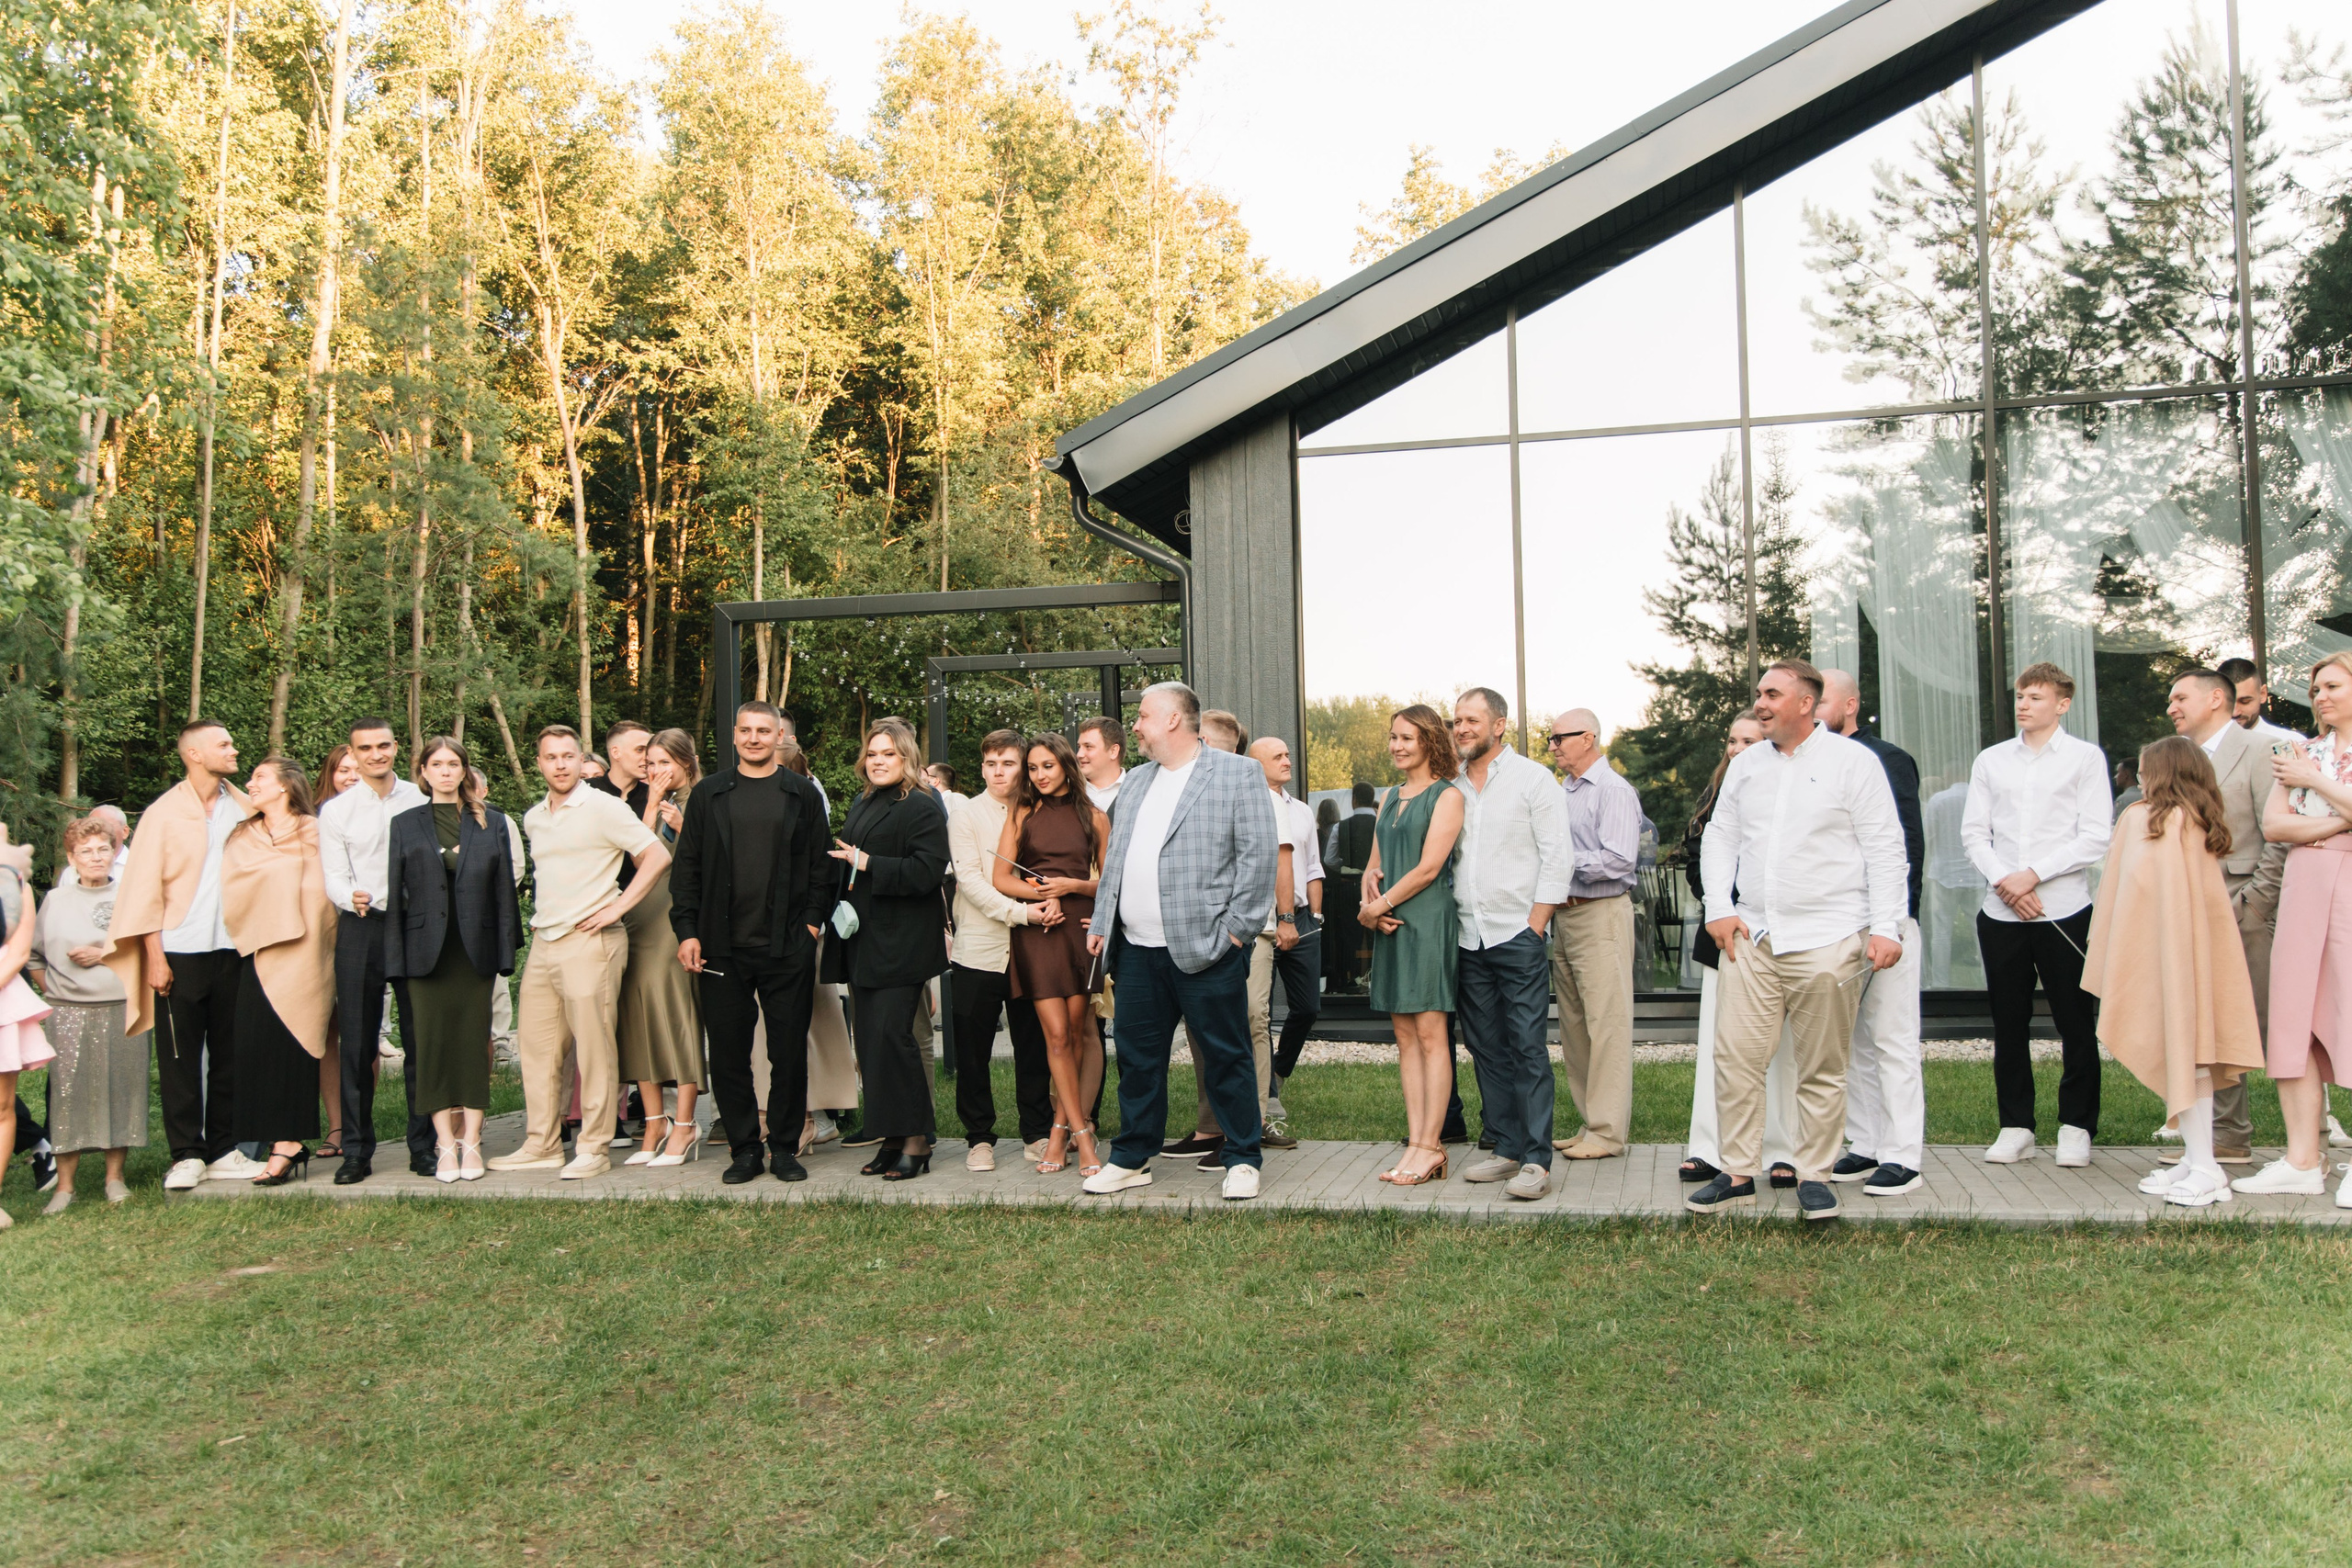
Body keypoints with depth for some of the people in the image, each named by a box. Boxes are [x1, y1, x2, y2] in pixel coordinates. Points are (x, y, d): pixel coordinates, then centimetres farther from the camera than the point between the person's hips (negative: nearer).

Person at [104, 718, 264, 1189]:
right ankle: (186, 1154, 11)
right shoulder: (164, 814, -1)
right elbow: (145, 889, -2)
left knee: (228, 1054, 8)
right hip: (181, 952, -3)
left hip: (232, 950, 3)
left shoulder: (243, 808, 8)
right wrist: (155, 958, -7)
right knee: (180, 1058, 3)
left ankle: (222, 1150, 16)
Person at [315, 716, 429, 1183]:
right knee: (357, 1043, 3)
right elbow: (333, 876, 1)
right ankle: (356, 1151, 11)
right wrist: (352, 897, -21)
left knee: (419, 1039, 3)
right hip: (360, 930, 0)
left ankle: (423, 1146, 12)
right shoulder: (335, 811, 6)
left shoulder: (421, 801, 7)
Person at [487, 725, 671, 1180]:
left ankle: (594, 1149, 3)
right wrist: (541, 917, 17)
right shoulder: (533, 818, 16)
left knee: (594, 1047, -4)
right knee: (536, 1045, 9)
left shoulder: (602, 807, -6)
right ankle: (542, 1145, 19)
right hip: (543, 942, 7)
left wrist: (617, 907, -14)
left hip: (589, 940, -7)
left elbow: (657, 855, -12)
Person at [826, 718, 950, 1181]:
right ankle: (893, 1138, 16)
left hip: (900, 946, -8)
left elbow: (926, 871, -18)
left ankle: (916, 1141, -1)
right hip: (862, 943, 8)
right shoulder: (860, 806, 18)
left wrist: (866, 863, -18)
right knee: (868, 1041, 7)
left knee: (890, 1036, -10)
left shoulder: (922, 809, -8)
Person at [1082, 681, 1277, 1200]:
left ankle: (1242, 1159, 15)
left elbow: (1259, 854, -8)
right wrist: (1101, 923, 11)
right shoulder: (1134, 782, 18)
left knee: (1226, 1058, 3)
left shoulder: (1239, 774, -2)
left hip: (1206, 949, -6)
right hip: (1136, 951, 6)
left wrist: (1236, 928, -12)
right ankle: (1132, 1159, 24)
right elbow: (1114, 859, 20)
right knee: (1137, 1058, 12)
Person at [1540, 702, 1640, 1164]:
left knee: (1606, 1022, -5)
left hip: (1601, 916, -9)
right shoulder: (1561, 792, 17)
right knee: (1573, 1025, 11)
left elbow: (1618, 861, -18)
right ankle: (1589, 1120, 19)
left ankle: (1608, 1131, 0)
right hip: (1564, 916, 9)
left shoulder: (1614, 791, -9)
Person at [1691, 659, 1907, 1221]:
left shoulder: (1852, 760, 0)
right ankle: (1738, 1174, 9)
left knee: (1822, 1068, 4)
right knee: (1734, 1055, -1)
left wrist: (1885, 928, -8)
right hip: (1752, 937, 4)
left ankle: (1814, 1176, 16)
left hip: (1827, 941, -4)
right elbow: (1720, 837, 17)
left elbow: (1885, 849, -2)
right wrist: (1719, 909, 5)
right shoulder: (1745, 765, 13)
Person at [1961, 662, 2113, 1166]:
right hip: (2001, 913, 3)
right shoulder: (1991, 760, 12)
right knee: (2008, 1025, 7)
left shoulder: (2085, 758, 3)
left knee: (2076, 1024, 3)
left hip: (2065, 911, -3)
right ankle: (2015, 1127, 16)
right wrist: (2003, 881, -8)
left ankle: (2076, 1126, 15)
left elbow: (2096, 837, -4)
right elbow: (1974, 832, 7)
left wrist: (2032, 874, -11)